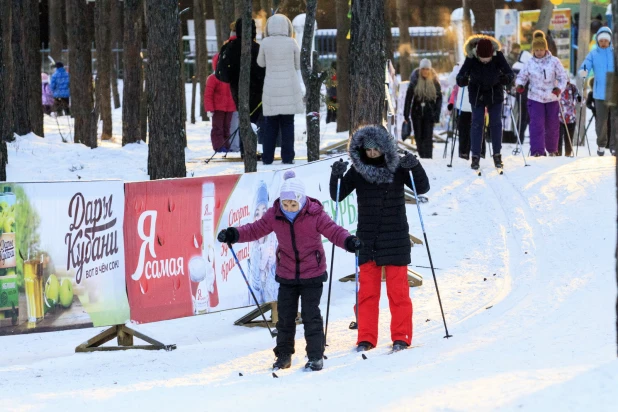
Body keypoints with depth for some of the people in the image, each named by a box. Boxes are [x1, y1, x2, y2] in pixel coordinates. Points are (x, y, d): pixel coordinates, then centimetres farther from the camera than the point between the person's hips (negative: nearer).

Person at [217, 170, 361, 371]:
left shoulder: (315, 214, -16)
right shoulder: (274, 215, -7)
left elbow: (333, 231, -16)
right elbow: (256, 229, 0)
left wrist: (349, 242, -35)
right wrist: (233, 234, -12)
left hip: (312, 274, -3)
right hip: (286, 275, 4)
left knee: (311, 316, -2)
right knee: (285, 315, 9)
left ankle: (315, 356, 8)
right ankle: (284, 355, 22)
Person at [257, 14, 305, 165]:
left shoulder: (265, 43, -5)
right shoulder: (292, 43, -4)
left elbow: (261, 63, 9)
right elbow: (298, 65, 6)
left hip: (271, 89, 0)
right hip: (289, 87, 0)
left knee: (270, 124, 6)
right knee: (287, 124, 5)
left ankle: (267, 157, 5)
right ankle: (287, 157, 3)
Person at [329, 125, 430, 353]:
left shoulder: (397, 167, -1)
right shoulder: (357, 171, 2)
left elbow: (422, 188, -4)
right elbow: (338, 196, 3)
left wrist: (414, 167, -20)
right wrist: (336, 176, -16)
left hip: (395, 238, -2)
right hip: (367, 238, 2)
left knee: (397, 289, 0)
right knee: (367, 290, 3)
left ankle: (401, 337, 6)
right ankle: (366, 338, 8)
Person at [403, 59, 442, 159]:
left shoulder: (434, 81, -1)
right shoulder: (415, 80, -1)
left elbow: (439, 98, 3)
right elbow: (408, 97, 2)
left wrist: (437, 114, -5)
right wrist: (406, 114, -2)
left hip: (429, 112, -1)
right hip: (417, 112, 1)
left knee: (428, 136, -8)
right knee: (418, 136, 4)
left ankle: (428, 157, -6)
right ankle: (422, 155, 18)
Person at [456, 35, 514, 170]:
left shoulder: (498, 56, -23)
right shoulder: (471, 58, -25)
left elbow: (510, 72, -21)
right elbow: (460, 77, -25)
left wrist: (507, 78, -44)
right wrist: (462, 80, -49)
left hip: (495, 94, 1)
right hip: (477, 95, -1)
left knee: (496, 123, 4)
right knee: (477, 124, -3)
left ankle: (497, 155, 14)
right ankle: (475, 156, 2)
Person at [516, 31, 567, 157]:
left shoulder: (554, 61, -3)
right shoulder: (530, 63, 0)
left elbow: (562, 77, 0)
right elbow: (522, 76, 7)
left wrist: (559, 88, -17)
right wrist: (520, 85, -14)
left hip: (552, 98, 0)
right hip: (535, 98, 0)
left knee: (552, 125, 9)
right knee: (536, 125, -11)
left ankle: (552, 150, 26)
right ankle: (537, 150, -12)